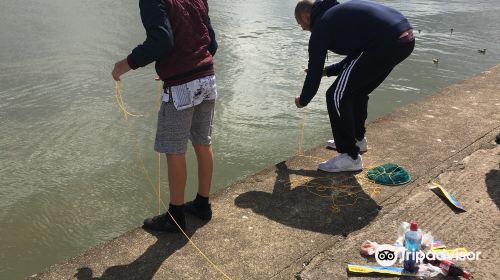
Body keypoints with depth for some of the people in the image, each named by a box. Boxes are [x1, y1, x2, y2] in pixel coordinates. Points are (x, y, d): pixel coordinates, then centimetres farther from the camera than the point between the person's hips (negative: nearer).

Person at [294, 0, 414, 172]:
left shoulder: (321, 25, 4)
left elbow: (314, 72, 6)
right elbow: (356, 56, 36)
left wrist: (302, 101, 23)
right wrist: (328, 70, 41)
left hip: (385, 43, -10)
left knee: (337, 96, 1)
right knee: (358, 90, 26)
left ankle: (350, 157, 8)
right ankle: (357, 139, 42)